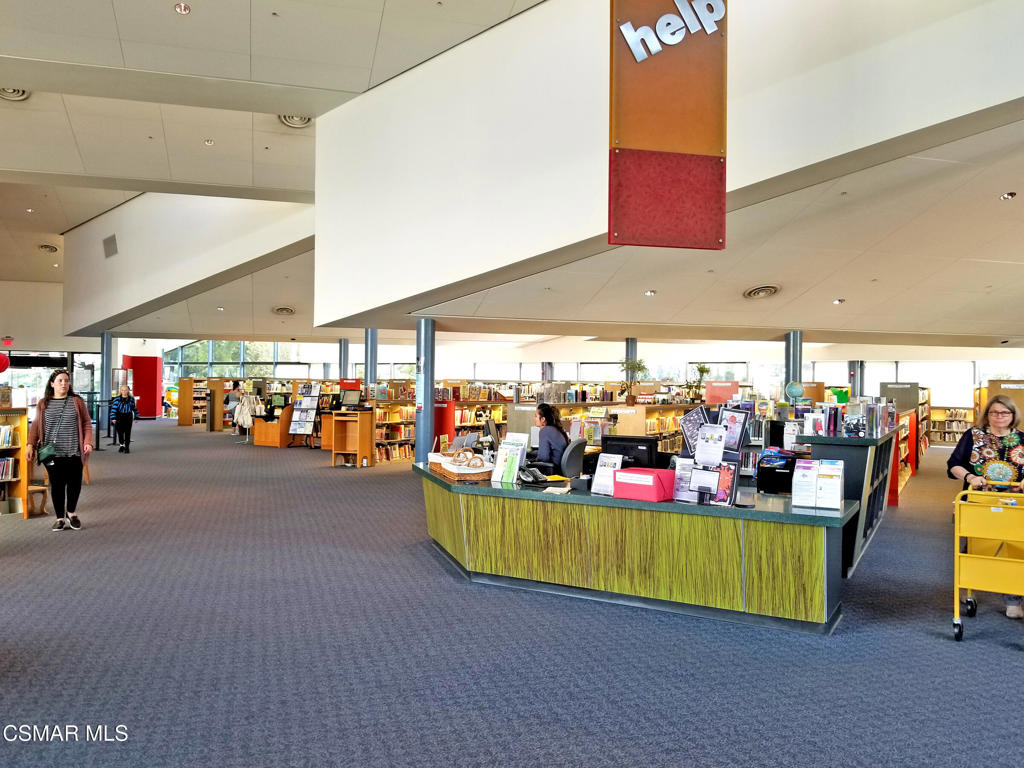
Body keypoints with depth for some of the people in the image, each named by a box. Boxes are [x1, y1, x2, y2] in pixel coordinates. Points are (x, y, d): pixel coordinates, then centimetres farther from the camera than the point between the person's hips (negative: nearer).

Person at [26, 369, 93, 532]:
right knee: (56, 485, 4)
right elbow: (36, 426, 6)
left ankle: (71, 512, 28)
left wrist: (88, 442, -7)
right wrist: (30, 445, -4)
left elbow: (86, 424, 4)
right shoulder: (43, 404, 6)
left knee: (74, 484, 4)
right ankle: (60, 518, 15)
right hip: (52, 454, 0)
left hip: (74, 453, 0)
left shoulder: (77, 402, 4)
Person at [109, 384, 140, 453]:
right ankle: (121, 445, 21)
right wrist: (113, 417, -16)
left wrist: (136, 417, 11)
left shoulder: (131, 399, 3)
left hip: (128, 417, 0)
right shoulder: (117, 399, -2)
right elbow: (114, 408, -8)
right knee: (120, 432, 2)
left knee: (127, 432, 0)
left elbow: (134, 408, 11)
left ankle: (127, 447, 8)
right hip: (119, 417, 0)